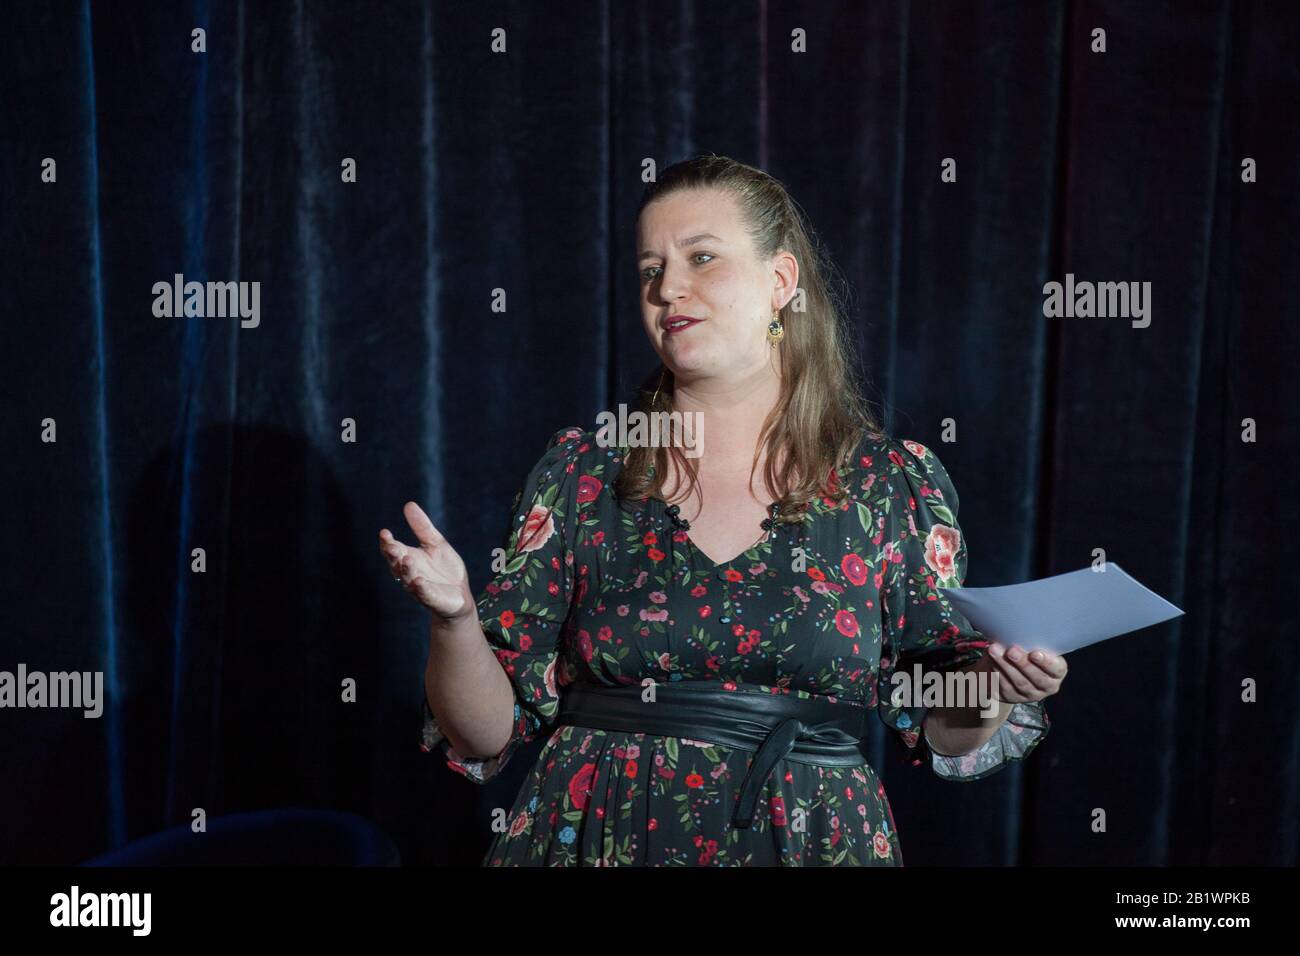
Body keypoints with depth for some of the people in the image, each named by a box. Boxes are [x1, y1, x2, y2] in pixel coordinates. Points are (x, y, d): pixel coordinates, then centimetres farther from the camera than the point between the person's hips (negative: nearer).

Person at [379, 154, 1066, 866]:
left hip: (813, 840, 0)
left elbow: (942, 735, 2)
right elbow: (487, 733, -4)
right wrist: (455, 619, -21)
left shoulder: (897, 486, -4)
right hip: (597, 837, 1)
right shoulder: (580, 473, -4)